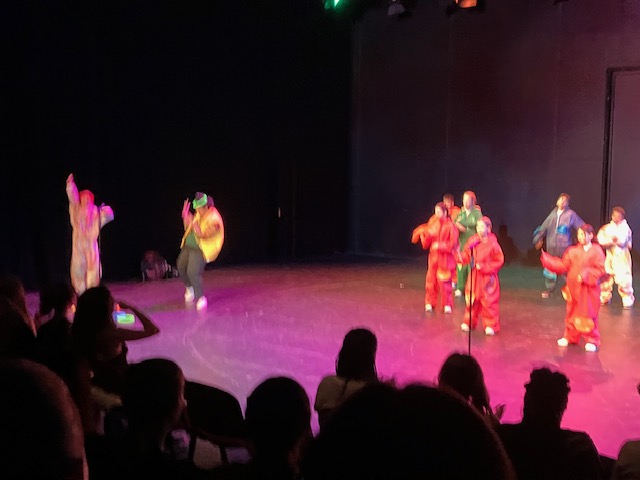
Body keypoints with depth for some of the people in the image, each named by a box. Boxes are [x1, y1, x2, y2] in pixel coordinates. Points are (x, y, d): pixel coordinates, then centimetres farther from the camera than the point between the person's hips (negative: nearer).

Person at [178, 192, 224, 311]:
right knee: (181, 266, 18)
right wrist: (185, 216, -4)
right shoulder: (200, 214, 3)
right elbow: (188, 228, 11)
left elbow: (202, 234, -29)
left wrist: (193, 222, -39)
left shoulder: (214, 219, -23)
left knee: (193, 272, -20)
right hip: (188, 246, 9)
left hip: (200, 250, -9)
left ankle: (200, 298, -5)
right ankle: (190, 288, 42)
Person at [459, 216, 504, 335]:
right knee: (471, 300, 13)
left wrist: (484, 267, -17)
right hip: (474, 276, 5)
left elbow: (499, 261, -10)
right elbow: (467, 256, 5)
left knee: (489, 302, 0)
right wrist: (460, 257, -18)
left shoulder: (493, 244, -14)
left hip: (487, 277, -4)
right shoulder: (472, 241, -1)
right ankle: (469, 322, 27)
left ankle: (491, 325, 11)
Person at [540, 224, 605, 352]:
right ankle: (570, 337, 28)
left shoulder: (596, 251, -7)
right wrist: (547, 260, -2)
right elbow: (563, 266, 7)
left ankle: (592, 341, 11)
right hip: (573, 288, 5)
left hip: (588, 290, -5)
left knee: (588, 315, -1)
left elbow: (600, 269, -13)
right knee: (572, 314, 14)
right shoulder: (572, 251, 8)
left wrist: (585, 275, -23)